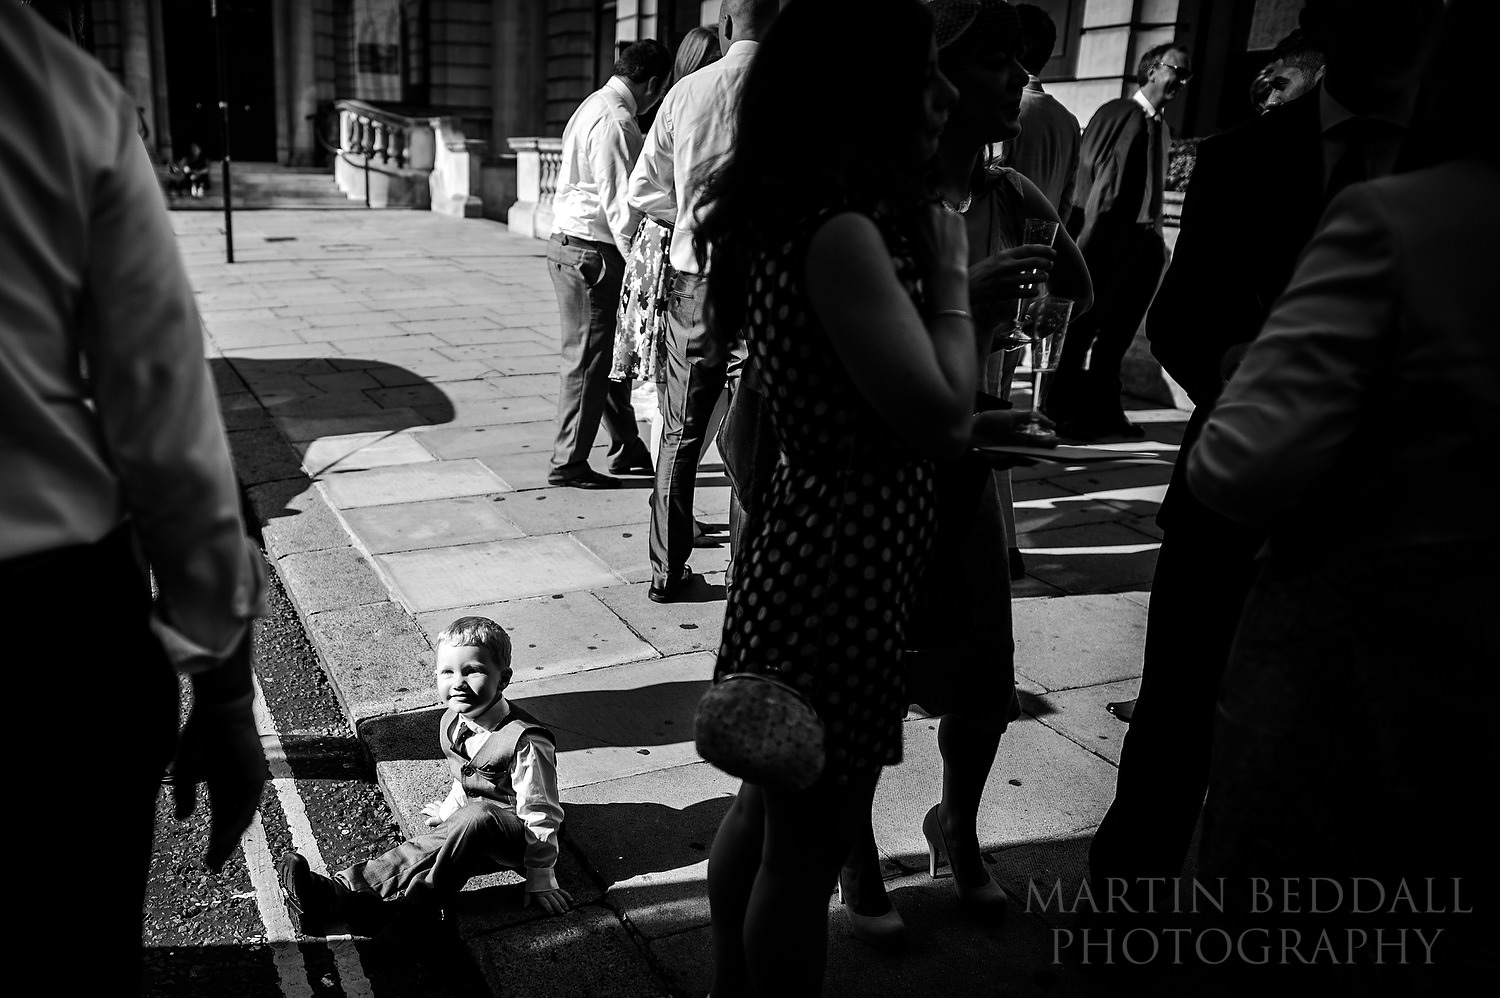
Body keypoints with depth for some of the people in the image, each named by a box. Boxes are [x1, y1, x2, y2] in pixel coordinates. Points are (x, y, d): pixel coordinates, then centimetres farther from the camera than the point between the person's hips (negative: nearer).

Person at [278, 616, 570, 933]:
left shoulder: (525, 741, -23)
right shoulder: (452, 723, 2)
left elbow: (540, 815, -18)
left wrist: (541, 880, -15)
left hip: (521, 835, -8)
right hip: (476, 835, 8)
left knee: (476, 818, -38)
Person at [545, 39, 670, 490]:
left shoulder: (595, 106, 15)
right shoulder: (614, 121, -17)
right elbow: (618, 202, -21)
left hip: (570, 243, 10)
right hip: (589, 253, -10)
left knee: (611, 353, 16)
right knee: (588, 359, -2)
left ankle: (627, 450, 26)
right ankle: (568, 464, 9)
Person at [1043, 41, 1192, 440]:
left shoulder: (1162, 128, 14)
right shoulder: (1118, 113, -7)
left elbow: (1153, 187, 17)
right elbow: (1090, 174, -11)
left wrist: (1154, 234, 8)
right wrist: (1093, 233, -15)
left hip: (1145, 242, 7)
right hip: (1108, 235, -7)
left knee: (1117, 332, 12)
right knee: (1083, 328, -2)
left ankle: (1103, 410, 20)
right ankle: (1061, 411, 6)